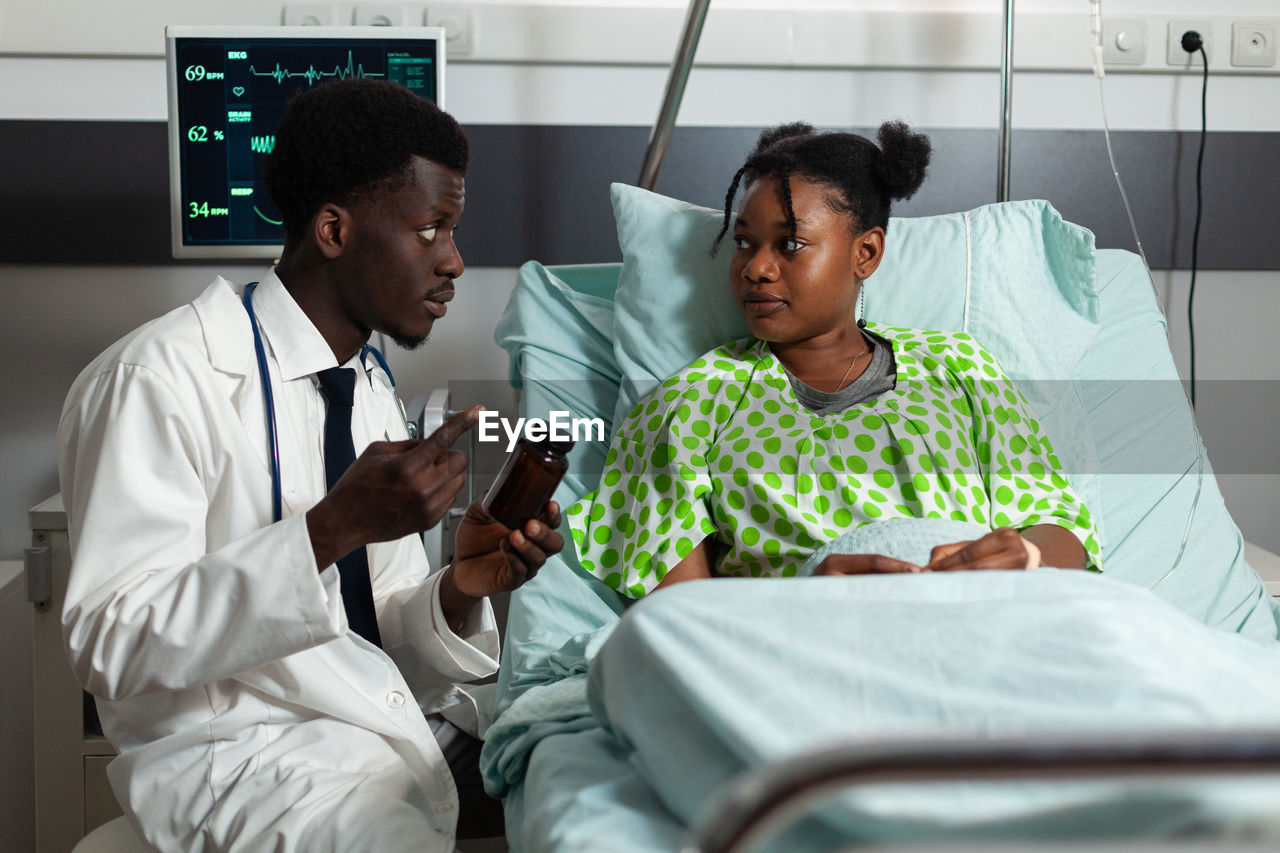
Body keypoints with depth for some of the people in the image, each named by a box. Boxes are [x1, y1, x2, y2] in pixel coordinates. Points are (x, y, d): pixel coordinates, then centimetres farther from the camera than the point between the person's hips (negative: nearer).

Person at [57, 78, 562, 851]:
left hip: (400, 715, 7)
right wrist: (331, 529, -28)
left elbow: (384, 643, 11)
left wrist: (461, 589, -11)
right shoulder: (156, 381, -14)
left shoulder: (374, 392, 12)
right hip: (240, 742, -7)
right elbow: (111, 647, -20)